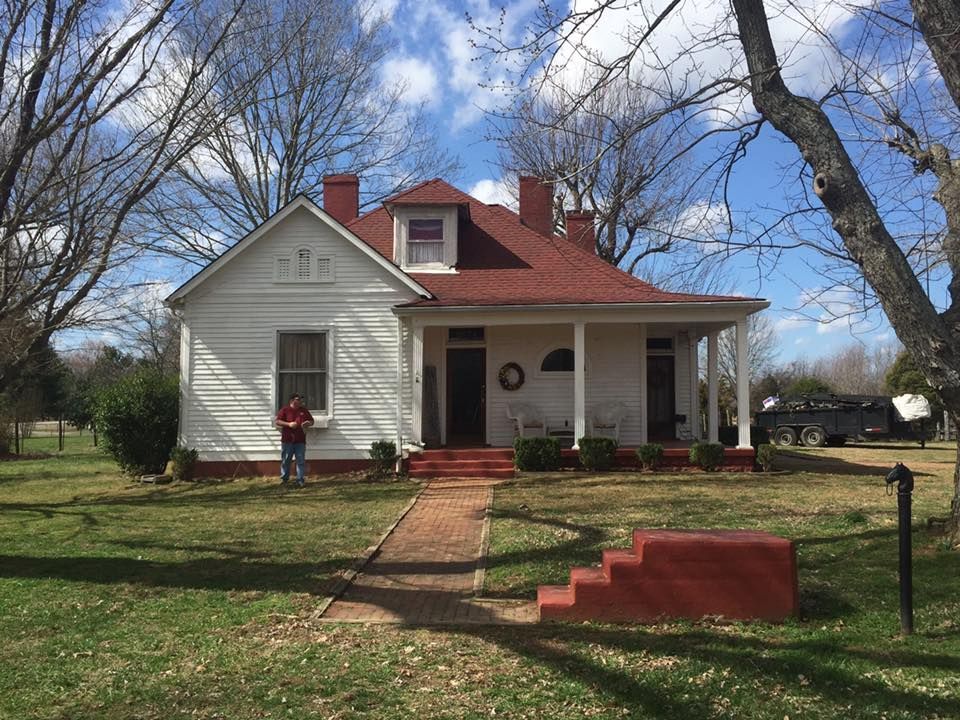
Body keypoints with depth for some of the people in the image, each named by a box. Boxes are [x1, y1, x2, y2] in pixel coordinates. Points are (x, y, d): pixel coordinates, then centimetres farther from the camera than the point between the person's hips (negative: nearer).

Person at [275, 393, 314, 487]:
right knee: (285, 461, 6)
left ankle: (300, 480, 6)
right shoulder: (285, 409, 1)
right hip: (287, 440, -2)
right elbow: (277, 422, -4)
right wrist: (288, 424, -16)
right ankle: (284, 479, 18)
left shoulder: (304, 410, 10)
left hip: (300, 441, 2)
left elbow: (311, 421, 17)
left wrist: (308, 423, -7)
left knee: (301, 461, 1)